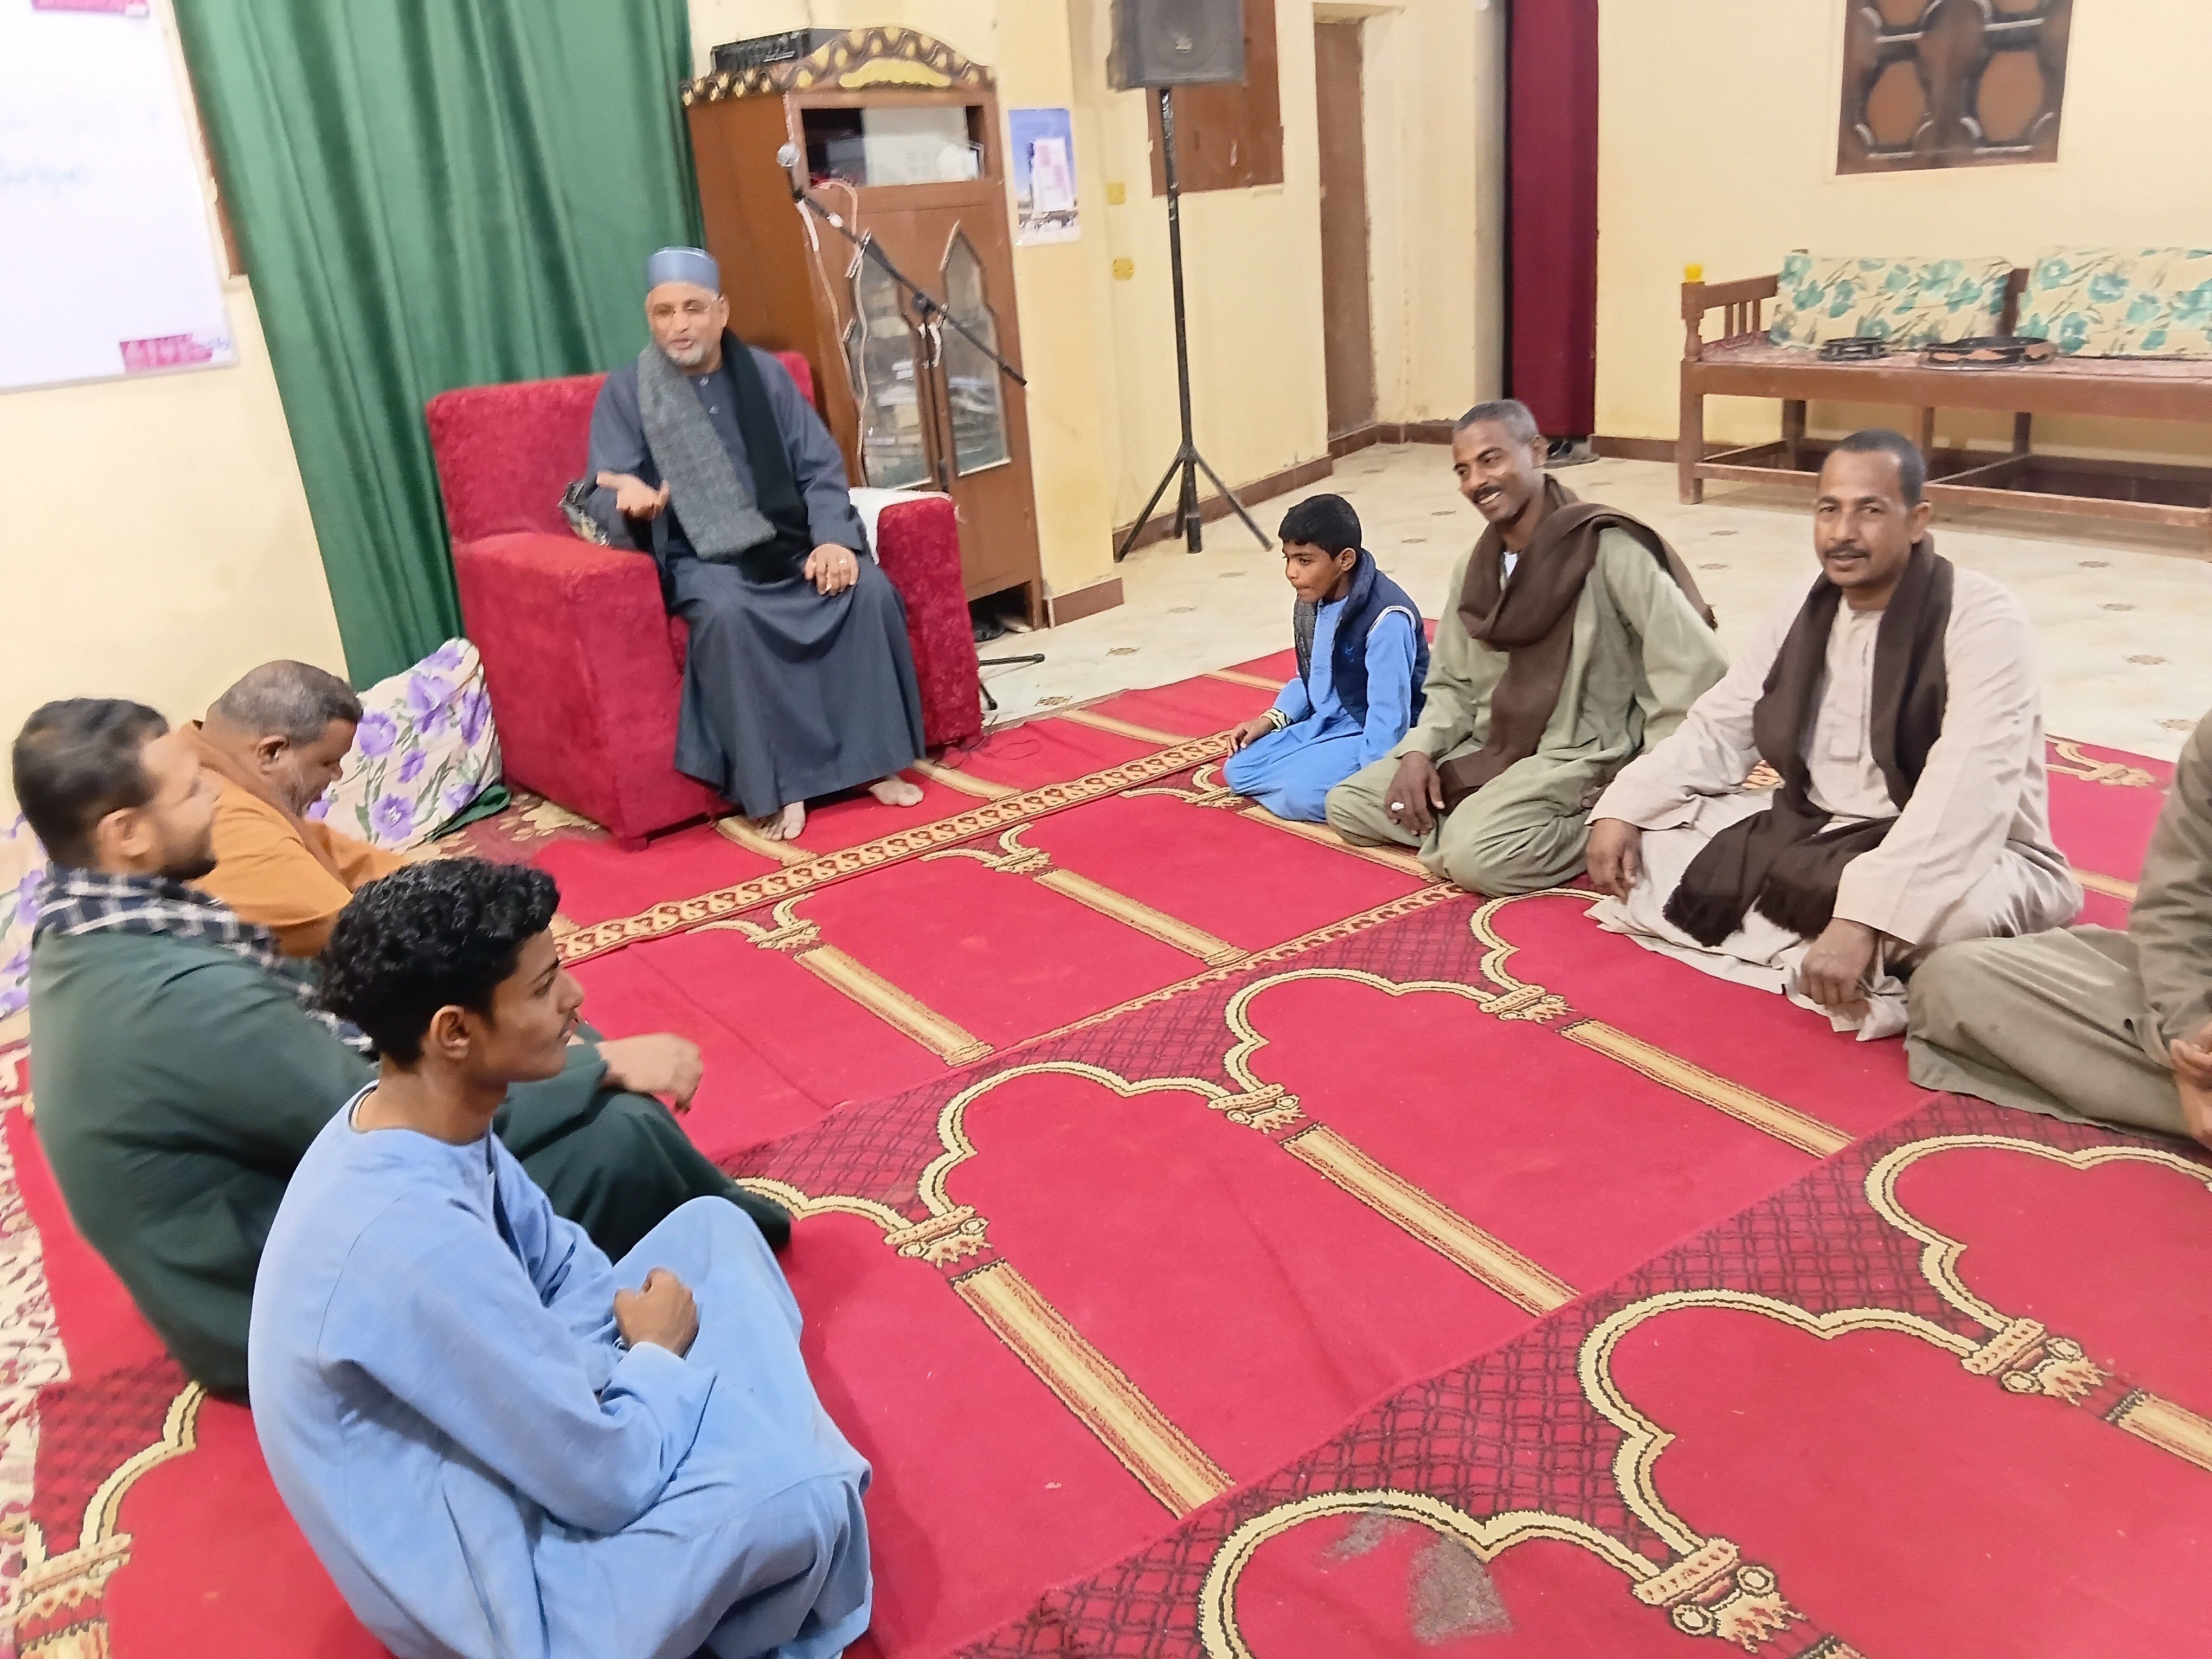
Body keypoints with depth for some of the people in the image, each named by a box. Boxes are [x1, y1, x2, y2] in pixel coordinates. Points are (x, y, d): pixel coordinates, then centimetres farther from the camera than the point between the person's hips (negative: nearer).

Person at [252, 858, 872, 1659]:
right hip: (506, 1593, -9)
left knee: (714, 1230, 7)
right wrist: (658, 1353, -8)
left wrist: (640, 1338, -6)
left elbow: (558, 1264, 10)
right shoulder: (412, 1238, -36)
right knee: (804, 1492, -27)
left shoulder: (407, 1122, -8)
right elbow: (608, 1484, -27)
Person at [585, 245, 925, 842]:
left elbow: (821, 467, 6)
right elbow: (602, 496, -5)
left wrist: (834, 539, -13)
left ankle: (874, 759, -14)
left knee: (869, 589, -24)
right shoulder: (624, 392, 2)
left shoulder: (764, 374, 9)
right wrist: (631, 499, -30)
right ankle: (775, 785, -28)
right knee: (729, 614, -36)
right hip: (699, 559, -3)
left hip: (789, 543, 3)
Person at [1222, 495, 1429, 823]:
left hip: (1377, 739, -9)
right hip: (1327, 723, 9)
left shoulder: (1386, 618, -26)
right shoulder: (1310, 604, 1)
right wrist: (1271, 720, 2)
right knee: (1238, 769, -2)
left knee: (1302, 793, -31)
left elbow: (1389, 716, -28)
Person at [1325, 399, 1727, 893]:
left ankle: (1598, 833, -6)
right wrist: (1419, 751, -9)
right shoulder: (1475, 570, 7)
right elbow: (1453, 685, 12)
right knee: (1347, 803, 0)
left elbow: (1697, 668, -20)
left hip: (1579, 757, -7)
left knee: (1475, 855, -31)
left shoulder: (1606, 547, -17)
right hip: (1488, 749, 8)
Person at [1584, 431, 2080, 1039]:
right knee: (1643, 836, -8)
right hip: (1810, 833, 7)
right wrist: (1622, 810, -9)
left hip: (1946, 860, -7)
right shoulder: (1802, 612, 4)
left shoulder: (1984, 621, -18)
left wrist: (1864, 917, -42)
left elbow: (1963, 796, -31)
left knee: (1965, 908, -42)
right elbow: (1717, 730, 8)